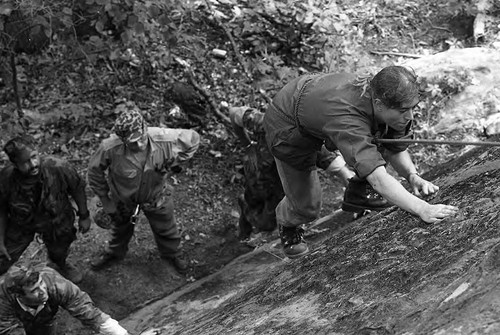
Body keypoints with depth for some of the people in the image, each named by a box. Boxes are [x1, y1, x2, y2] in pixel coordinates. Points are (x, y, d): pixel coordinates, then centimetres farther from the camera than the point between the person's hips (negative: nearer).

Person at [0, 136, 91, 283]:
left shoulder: (59, 167, -34)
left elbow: (78, 188, -14)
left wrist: (84, 216, -4)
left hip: (56, 222, 1)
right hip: (21, 226, 0)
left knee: (59, 253, 24)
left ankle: (60, 265, 62)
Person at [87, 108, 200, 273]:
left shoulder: (164, 139, -37)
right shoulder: (110, 148, -38)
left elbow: (193, 139, -16)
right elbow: (94, 170, -17)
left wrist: (175, 161, -21)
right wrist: (105, 199, -10)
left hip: (156, 196, 1)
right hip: (123, 199, 0)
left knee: (166, 229, 26)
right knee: (120, 229, 30)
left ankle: (172, 253, 60)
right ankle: (114, 253, 64)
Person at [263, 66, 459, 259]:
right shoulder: (346, 117, -47)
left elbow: (396, 149, -9)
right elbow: (377, 178, -56)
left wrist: (412, 175, -28)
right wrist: (421, 209, -63)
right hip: (287, 128, -6)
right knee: (306, 207, -1)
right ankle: (287, 223, 36)